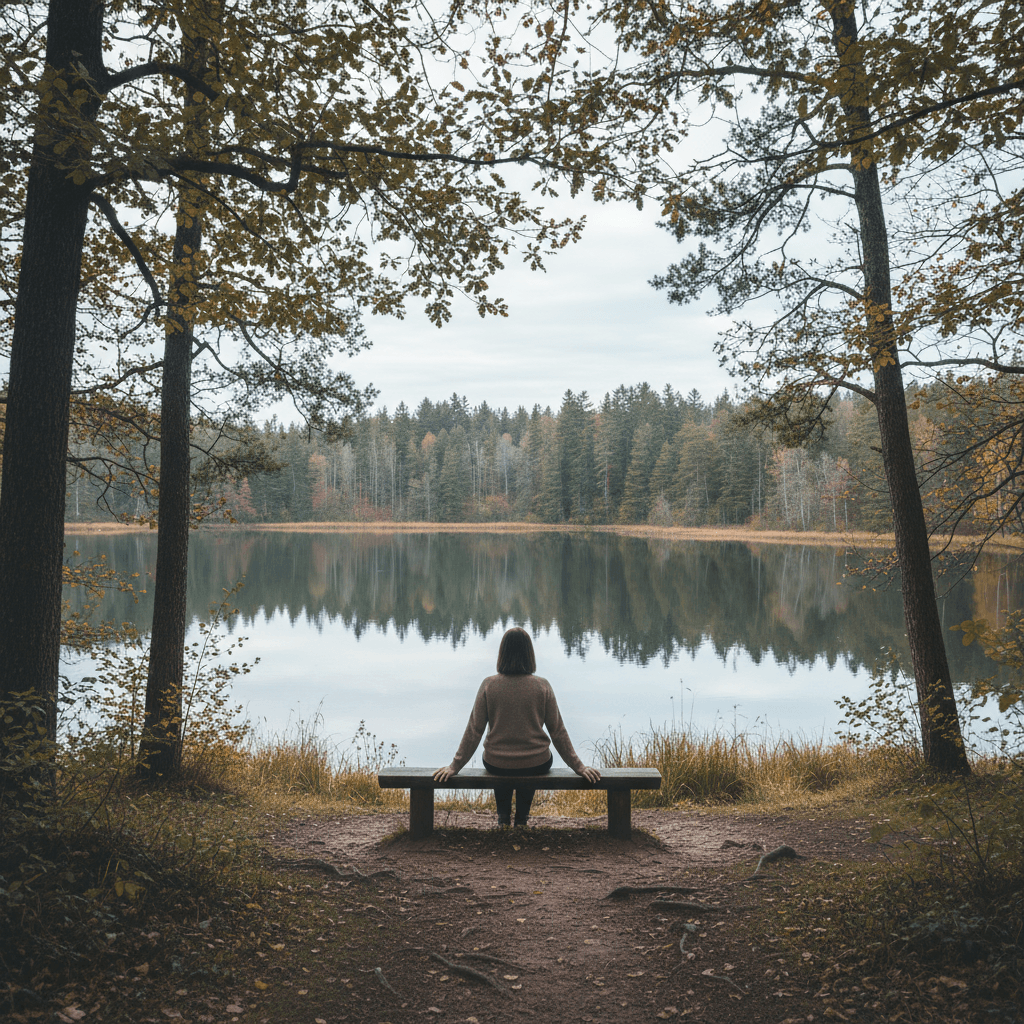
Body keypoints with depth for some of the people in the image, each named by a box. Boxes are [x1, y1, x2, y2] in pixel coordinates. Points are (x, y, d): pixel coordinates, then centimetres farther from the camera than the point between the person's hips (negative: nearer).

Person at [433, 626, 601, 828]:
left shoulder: (488, 685, -12)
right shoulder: (542, 686, -12)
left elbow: (474, 730, -9)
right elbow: (558, 731, -6)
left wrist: (454, 766, 2)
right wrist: (578, 766, 5)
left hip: (496, 765, 0)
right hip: (536, 766, 0)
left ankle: (504, 817, 41)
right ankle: (522, 817, 41)